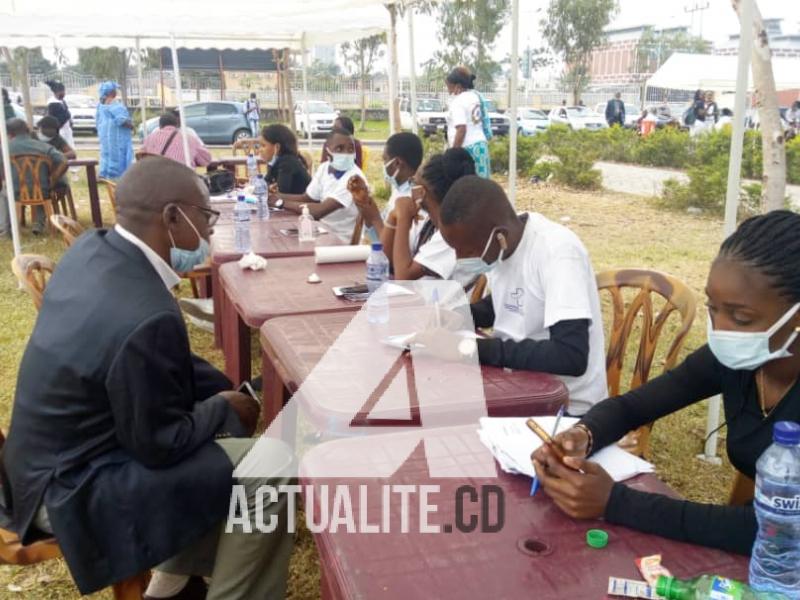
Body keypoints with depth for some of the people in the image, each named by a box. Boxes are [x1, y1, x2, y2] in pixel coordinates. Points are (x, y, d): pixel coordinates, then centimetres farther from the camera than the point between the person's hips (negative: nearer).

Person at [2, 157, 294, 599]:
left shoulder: (93, 247, -3)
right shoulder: (146, 316, -32)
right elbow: (160, 445, -21)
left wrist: (223, 390, 3)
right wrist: (223, 407, -5)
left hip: (64, 451, 10)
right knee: (272, 466, -16)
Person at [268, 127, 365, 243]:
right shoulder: (324, 168, 2)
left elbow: (320, 211, -27)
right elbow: (306, 198, 11)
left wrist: (281, 202, -18)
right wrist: (276, 195, -5)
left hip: (342, 241, -7)